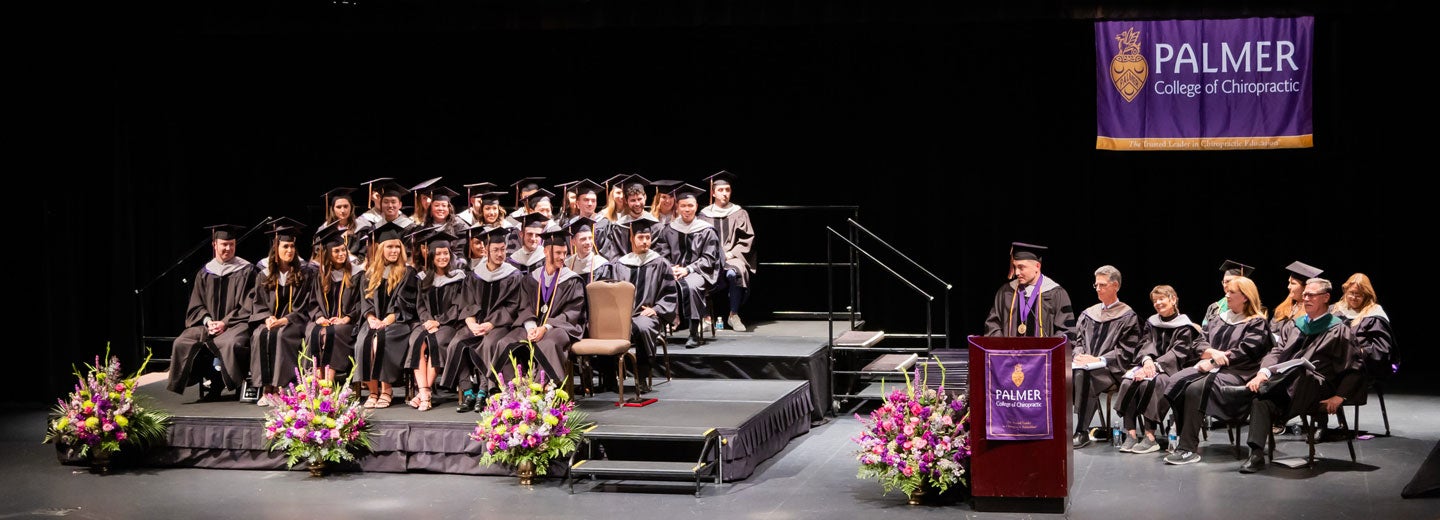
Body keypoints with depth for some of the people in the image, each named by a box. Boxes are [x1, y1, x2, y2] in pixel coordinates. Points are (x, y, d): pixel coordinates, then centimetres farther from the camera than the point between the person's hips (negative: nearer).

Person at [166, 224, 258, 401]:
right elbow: (195, 307, 12)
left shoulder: (246, 271, 6)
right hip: (208, 324, 4)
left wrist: (225, 322, -12)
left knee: (231, 343, -36)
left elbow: (248, 306, -1)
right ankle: (209, 381, -13)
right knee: (181, 343, -22)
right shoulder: (204, 273, 15)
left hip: (235, 323, -3)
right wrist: (207, 320, -9)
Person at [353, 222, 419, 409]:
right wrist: (371, 318, -8)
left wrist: (387, 320, -16)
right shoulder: (371, 273, 17)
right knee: (364, 340, -29)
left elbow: (405, 303, -3)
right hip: (376, 321, 3)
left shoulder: (407, 272, 6)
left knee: (381, 339, -34)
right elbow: (366, 299, 12)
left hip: (398, 321, -3)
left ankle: (386, 389, -25)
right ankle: (373, 390, -25)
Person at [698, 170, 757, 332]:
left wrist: (731, 254, -8)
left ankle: (734, 315, -23)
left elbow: (747, 240, 5)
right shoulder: (705, 215, 12)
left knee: (733, 273, -37)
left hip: (733, 258, -1)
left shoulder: (739, 214, 10)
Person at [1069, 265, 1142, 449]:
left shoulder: (1127, 316, 4)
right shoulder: (1089, 314, 22)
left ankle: (1082, 432, -34)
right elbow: (1078, 341, 20)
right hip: (1085, 363, 5)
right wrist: (1079, 355, -4)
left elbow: (1125, 351, -3)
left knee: (1082, 374, -37)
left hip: (1110, 369, -5)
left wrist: (1098, 360, -15)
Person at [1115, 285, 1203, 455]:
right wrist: (1147, 359, -17)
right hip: (1151, 364, 5)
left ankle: (1150, 437, -35)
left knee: (1148, 383, -35)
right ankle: (1131, 433, -30)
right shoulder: (1151, 323, 18)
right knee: (1127, 381, -27)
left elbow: (1177, 353, -10)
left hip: (1171, 369, -5)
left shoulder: (1184, 326, 1)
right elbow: (1145, 344, 6)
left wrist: (1155, 365, -23)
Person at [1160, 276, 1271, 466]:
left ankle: (1188, 448, -30)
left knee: (1195, 389, -32)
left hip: (1236, 373, -7)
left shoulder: (1257, 323, 0)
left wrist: (1213, 363, -15)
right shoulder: (1220, 319, 21)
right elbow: (1199, 344, 12)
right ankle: (1181, 438, -23)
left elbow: (1245, 353, -12)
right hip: (1211, 368, 7)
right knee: (1175, 383, -22)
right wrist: (1213, 352, -10)